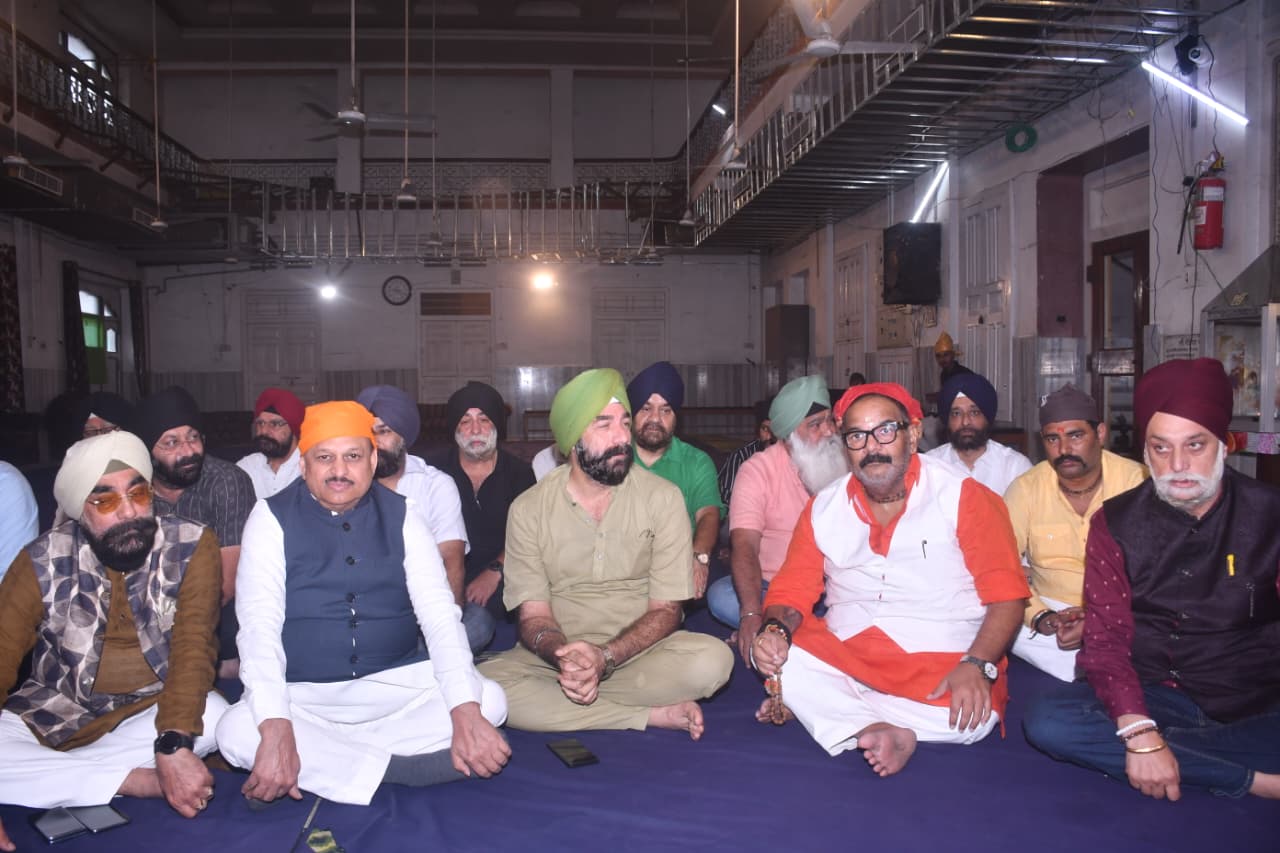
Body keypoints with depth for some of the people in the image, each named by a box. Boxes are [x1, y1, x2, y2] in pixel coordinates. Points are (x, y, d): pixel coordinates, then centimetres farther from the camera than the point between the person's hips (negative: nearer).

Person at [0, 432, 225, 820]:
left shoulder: (192, 546, -13)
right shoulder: (43, 561, -10)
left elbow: (194, 645, -22)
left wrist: (174, 745, -37)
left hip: (157, 707, -1)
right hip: (54, 712, 1)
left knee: (215, 716, -31)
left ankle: (48, 775, -16)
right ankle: (138, 781, -19)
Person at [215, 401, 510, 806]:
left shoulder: (401, 515, 2)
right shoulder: (272, 518, -3)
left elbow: (439, 613, -6)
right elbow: (259, 624, -14)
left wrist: (465, 712, -23)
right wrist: (276, 727, -32)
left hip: (398, 683, 2)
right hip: (303, 696, -1)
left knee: (489, 701, -21)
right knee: (236, 731, -32)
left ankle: (315, 759, -17)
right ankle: (404, 765, -20)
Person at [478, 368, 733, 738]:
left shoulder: (662, 498, -5)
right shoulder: (528, 509, -3)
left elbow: (666, 610, -6)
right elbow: (533, 616, -5)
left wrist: (606, 657, -24)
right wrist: (564, 655, -28)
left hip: (639, 651, -1)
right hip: (557, 656, 1)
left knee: (712, 659, -30)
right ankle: (655, 714, -20)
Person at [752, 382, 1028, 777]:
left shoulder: (964, 497, -4)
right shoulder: (824, 508, 7)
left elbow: (1006, 595, -9)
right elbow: (792, 589, 5)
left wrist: (976, 666, -25)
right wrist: (775, 628, -18)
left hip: (940, 665, -2)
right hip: (842, 654, 2)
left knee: (971, 715, -31)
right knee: (772, 654, -20)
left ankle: (815, 703, -16)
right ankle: (876, 730, -28)